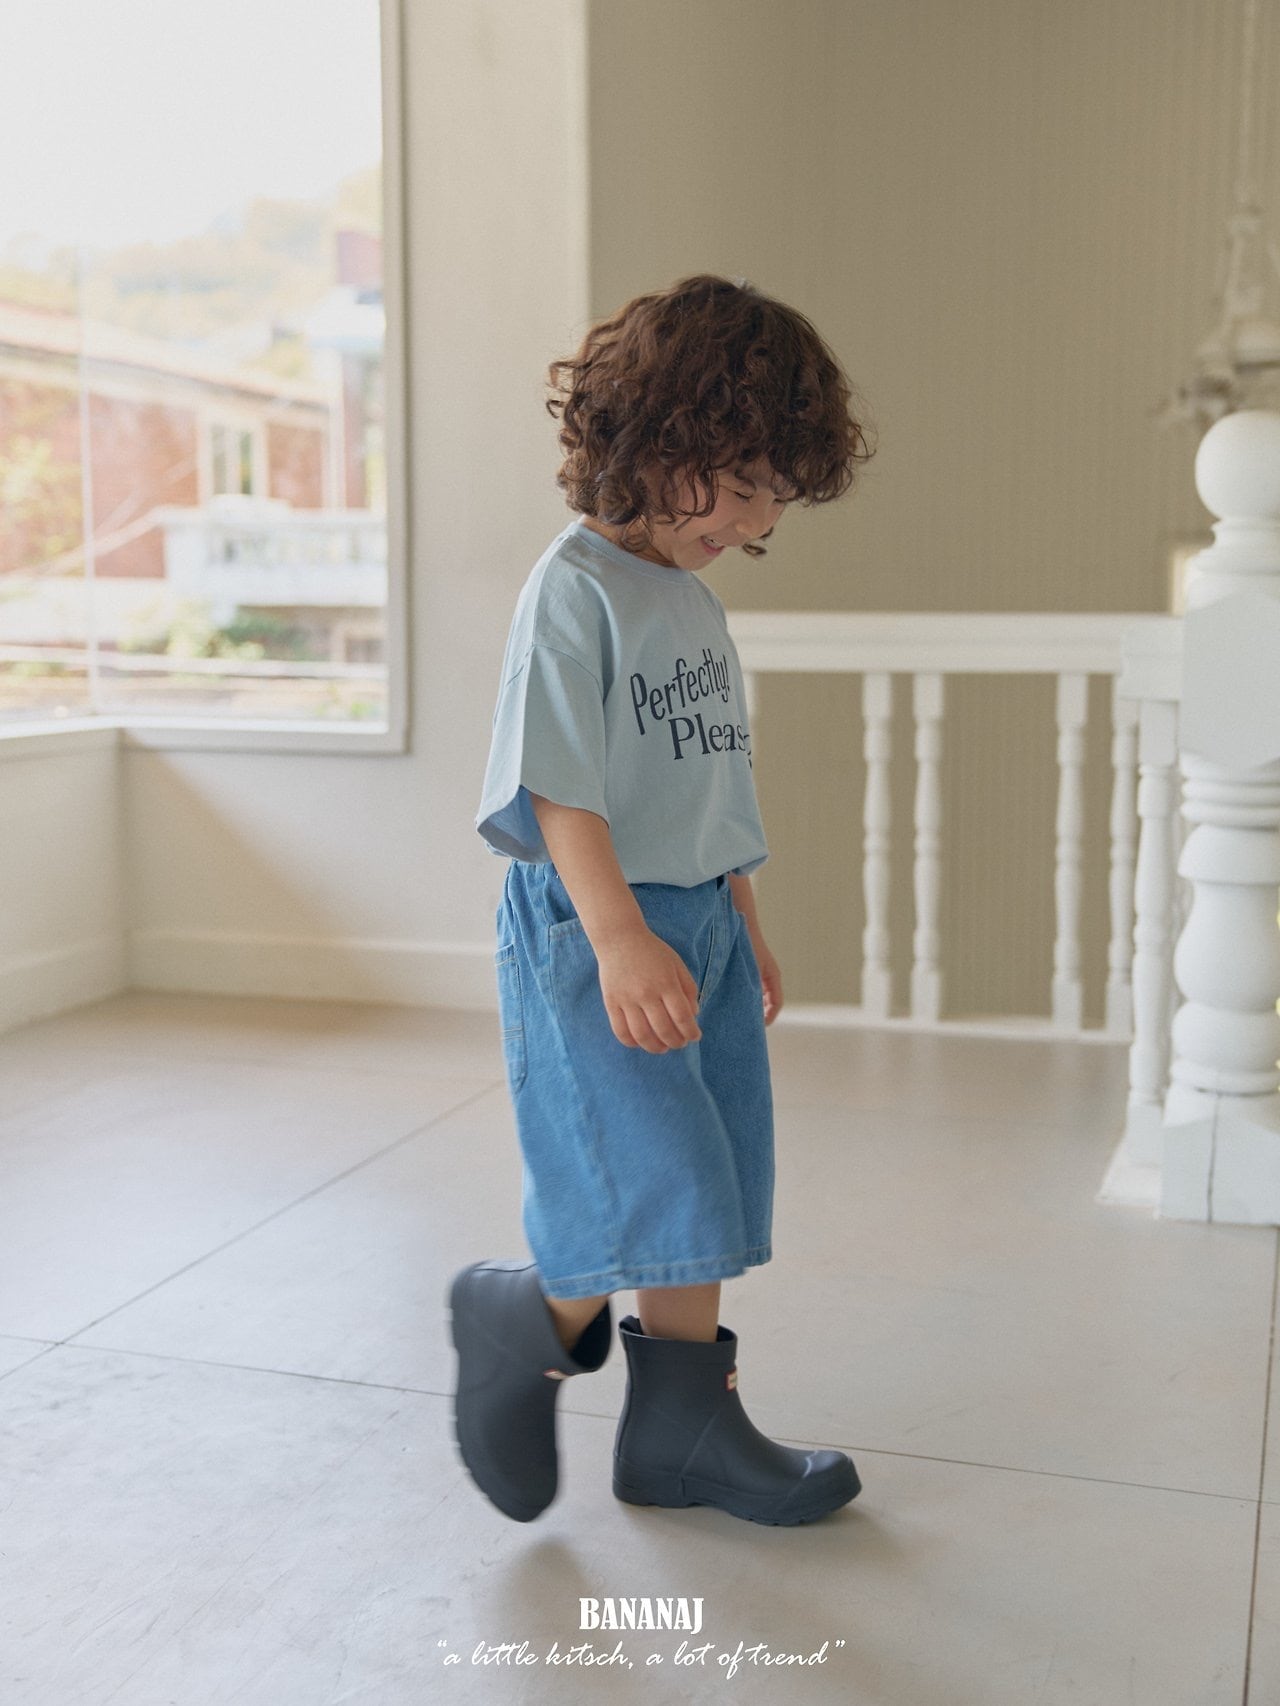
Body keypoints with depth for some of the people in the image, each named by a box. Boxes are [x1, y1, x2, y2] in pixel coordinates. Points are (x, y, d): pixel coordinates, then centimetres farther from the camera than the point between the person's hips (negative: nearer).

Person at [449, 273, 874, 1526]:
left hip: (699, 923, 9)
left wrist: (745, 930, 24)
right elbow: (559, 787, -19)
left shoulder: (697, 604, 14)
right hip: (591, 930, -9)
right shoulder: (575, 587, -12)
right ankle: (520, 1322, 15)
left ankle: (684, 1424, 24)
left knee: (701, 1206, 12)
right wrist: (621, 939, -27)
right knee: (662, 1196, -12)